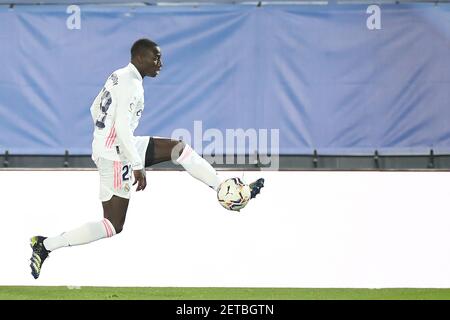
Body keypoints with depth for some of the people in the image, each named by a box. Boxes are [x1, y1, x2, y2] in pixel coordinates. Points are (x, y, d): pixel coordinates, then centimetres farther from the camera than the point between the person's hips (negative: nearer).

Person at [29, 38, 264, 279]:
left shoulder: (119, 77, 12)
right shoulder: (131, 84, -17)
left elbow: (95, 108, 23)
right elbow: (122, 126, -24)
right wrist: (137, 166, -23)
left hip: (111, 146, 10)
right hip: (115, 156, -10)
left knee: (178, 148, 9)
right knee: (113, 227, -7)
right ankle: (45, 245, -6)